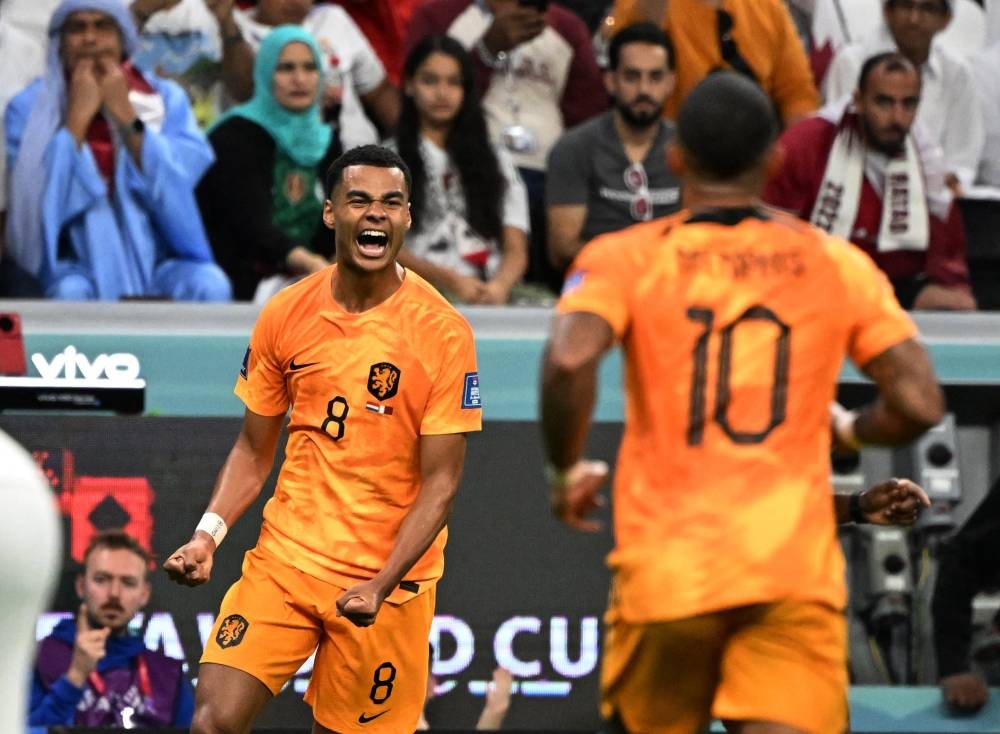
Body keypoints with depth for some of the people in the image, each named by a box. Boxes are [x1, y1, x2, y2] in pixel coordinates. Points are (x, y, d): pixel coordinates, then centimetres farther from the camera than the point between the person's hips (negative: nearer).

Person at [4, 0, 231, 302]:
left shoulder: (167, 98, 6)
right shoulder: (28, 108, 2)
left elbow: (181, 186, -8)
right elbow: (40, 198, -13)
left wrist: (126, 116, -11)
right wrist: (78, 116, -13)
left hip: (159, 262, 2)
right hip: (78, 269, -2)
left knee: (210, 285, -30)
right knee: (71, 293, -36)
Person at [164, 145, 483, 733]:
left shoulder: (443, 331, -9)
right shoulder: (285, 315, 2)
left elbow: (441, 481, -9)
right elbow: (254, 450, 11)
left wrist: (382, 585, -21)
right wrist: (210, 533, -6)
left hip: (389, 577, -2)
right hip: (285, 557, 2)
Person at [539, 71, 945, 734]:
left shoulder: (625, 259, 2)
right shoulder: (837, 264, 7)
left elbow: (569, 360, -18)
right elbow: (920, 405, 4)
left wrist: (566, 469, 0)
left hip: (666, 564, 0)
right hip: (797, 569, 0)